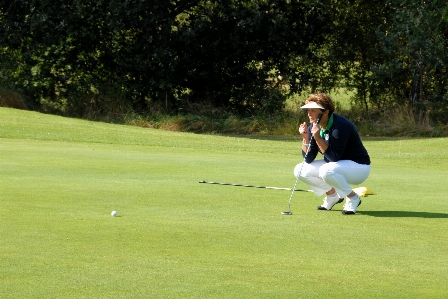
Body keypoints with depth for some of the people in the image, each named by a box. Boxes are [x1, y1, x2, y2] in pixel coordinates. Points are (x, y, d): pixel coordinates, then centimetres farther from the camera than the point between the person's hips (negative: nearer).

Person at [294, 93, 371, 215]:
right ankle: (332, 195, 10)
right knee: (300, 170, -4)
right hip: (334, 165, 8)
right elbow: (308, 159, -2)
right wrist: (305, 138, -18)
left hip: (359, 167, -8)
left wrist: (317, 137, -34)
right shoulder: (314, 127, -3)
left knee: (326, 171, -37)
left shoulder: (340, 126, -26)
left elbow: (334, 157, -28)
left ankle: (353, 198, -14)